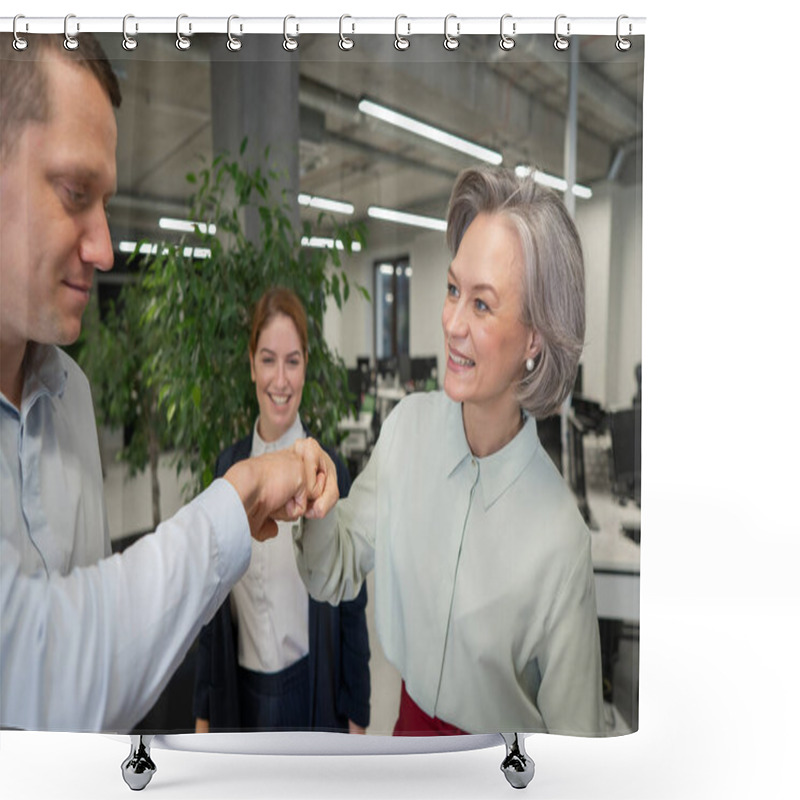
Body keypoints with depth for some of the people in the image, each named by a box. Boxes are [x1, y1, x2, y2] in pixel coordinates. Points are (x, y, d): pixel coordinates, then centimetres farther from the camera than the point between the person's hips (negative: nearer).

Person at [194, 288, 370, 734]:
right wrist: (204, 711, 8)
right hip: (239, 694, 3)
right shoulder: (229, 466, -3)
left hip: (312, 694, -3)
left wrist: (357, 716, -2)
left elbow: (352, 607, -7)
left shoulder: (328, 469, -13)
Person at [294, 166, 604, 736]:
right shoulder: (407, 427, -16)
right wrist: (315, 503, -26)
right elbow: (339, 575, -8)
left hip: (505, 747, -3)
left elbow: (574, 734, -15)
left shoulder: (562, 540, -27)